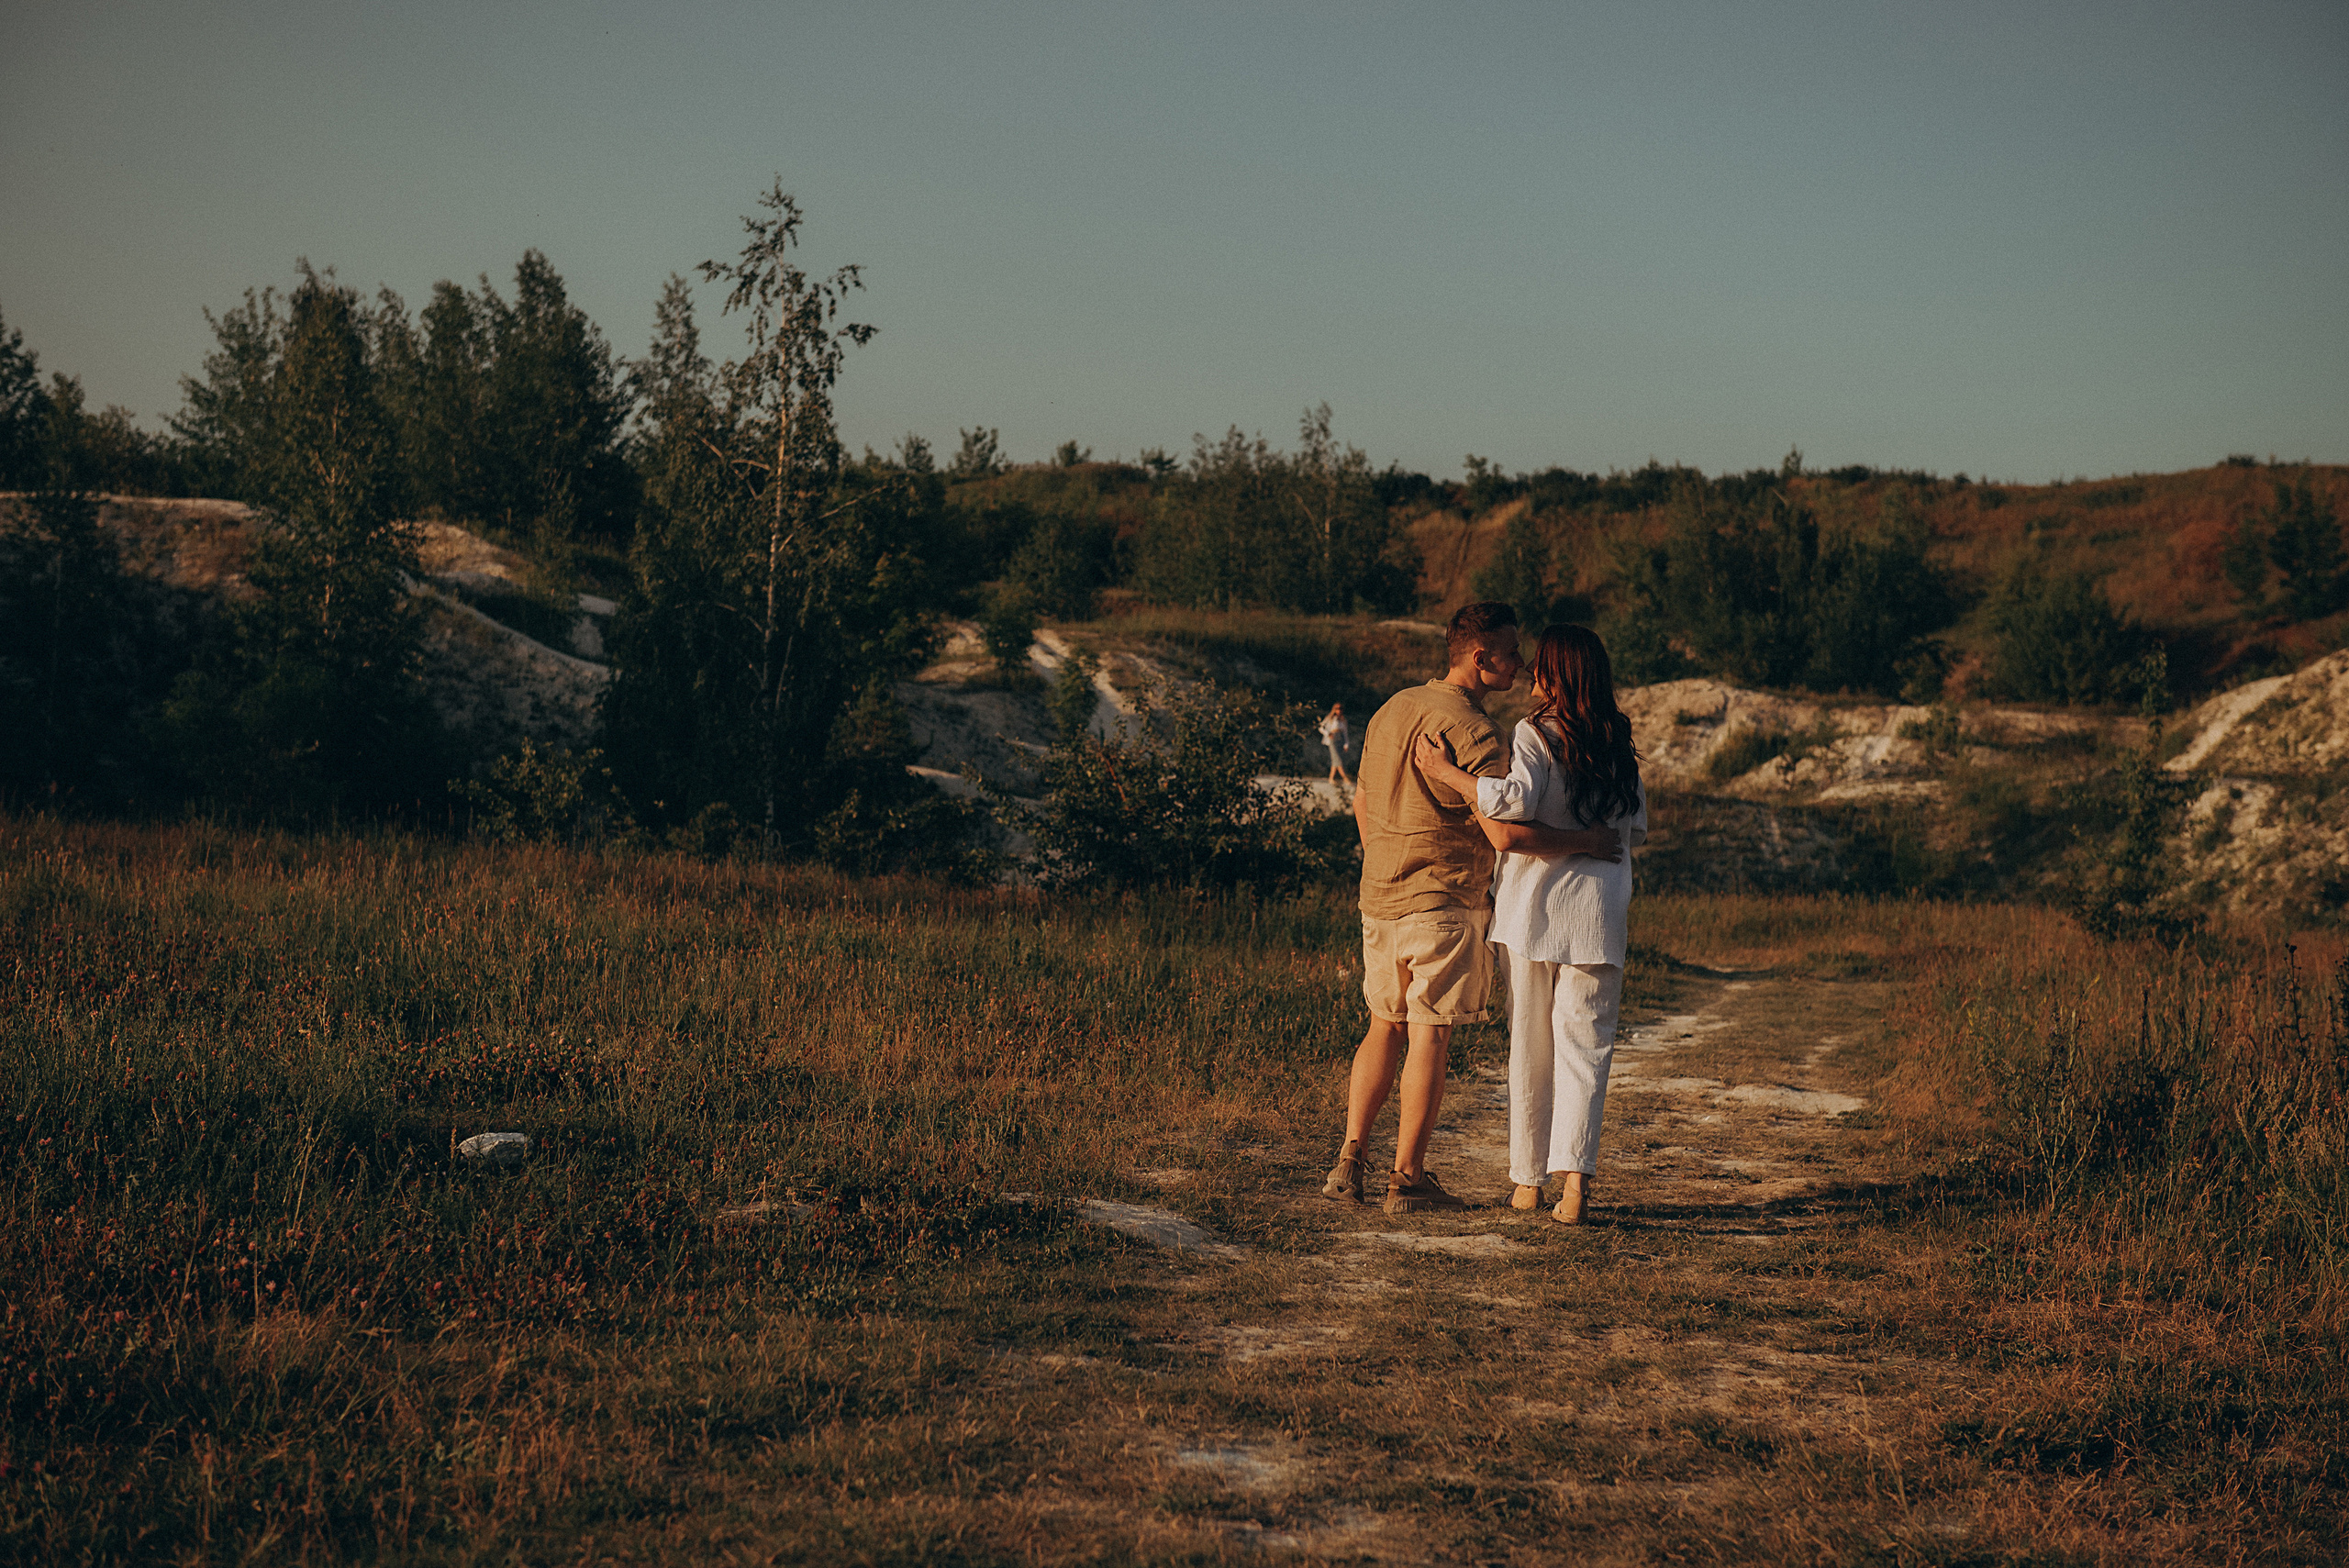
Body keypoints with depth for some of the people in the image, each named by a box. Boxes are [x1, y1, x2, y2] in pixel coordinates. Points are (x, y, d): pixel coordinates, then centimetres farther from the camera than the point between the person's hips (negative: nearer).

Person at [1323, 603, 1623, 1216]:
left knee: (1385, 1026, 17)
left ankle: (1350, 1161, 13)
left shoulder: (1392, 710, 9)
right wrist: (1587, 841, -12)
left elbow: (1363, 806, 19)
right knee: (1429, 1038, 0)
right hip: (1443, 904, -8)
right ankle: (1408, 1180, 4)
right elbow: (1505, 833, -24)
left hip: (1379, 897, 8)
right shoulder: (1471, 732, -17)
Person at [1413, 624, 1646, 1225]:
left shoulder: (1535, 732, -7)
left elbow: (1516, 800, -23)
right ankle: (1574, 1174, -16)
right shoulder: (1619, 742, 7)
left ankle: (1527, 1179, 15)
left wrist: (1446, 771, -16)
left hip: (1532, 904, -2)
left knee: (1529, 1044, 9)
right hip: (1598, 906, 2)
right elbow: (1637, 829, 12)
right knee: (1584, 1044, 1)